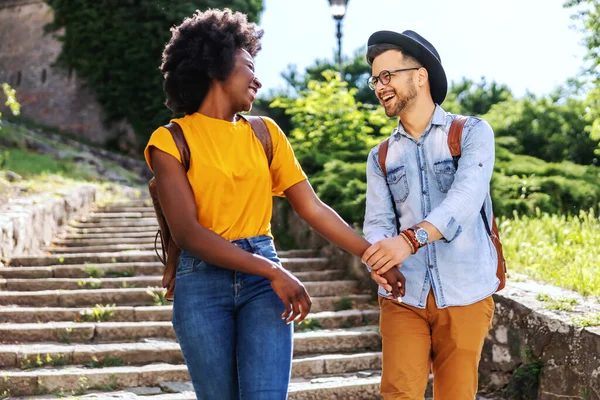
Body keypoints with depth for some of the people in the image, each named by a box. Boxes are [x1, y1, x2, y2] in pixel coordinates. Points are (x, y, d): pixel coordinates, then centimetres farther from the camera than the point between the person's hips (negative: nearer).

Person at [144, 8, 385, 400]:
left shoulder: (265, 133, 11)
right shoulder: (171, 140, -2)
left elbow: (313, 208, 11)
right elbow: (188, 232, -13)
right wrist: (274, 271, -19)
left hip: (263, 280, 3)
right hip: (202, 282, -2)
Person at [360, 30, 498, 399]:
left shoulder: (472, 133, 0)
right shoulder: (381, 157, 14)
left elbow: (466, 197, -17)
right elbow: (378, 222, 3)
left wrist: (410, 239, -33)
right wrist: (380, 259, -21)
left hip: (465, 295, -2)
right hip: (403, 297, 3)